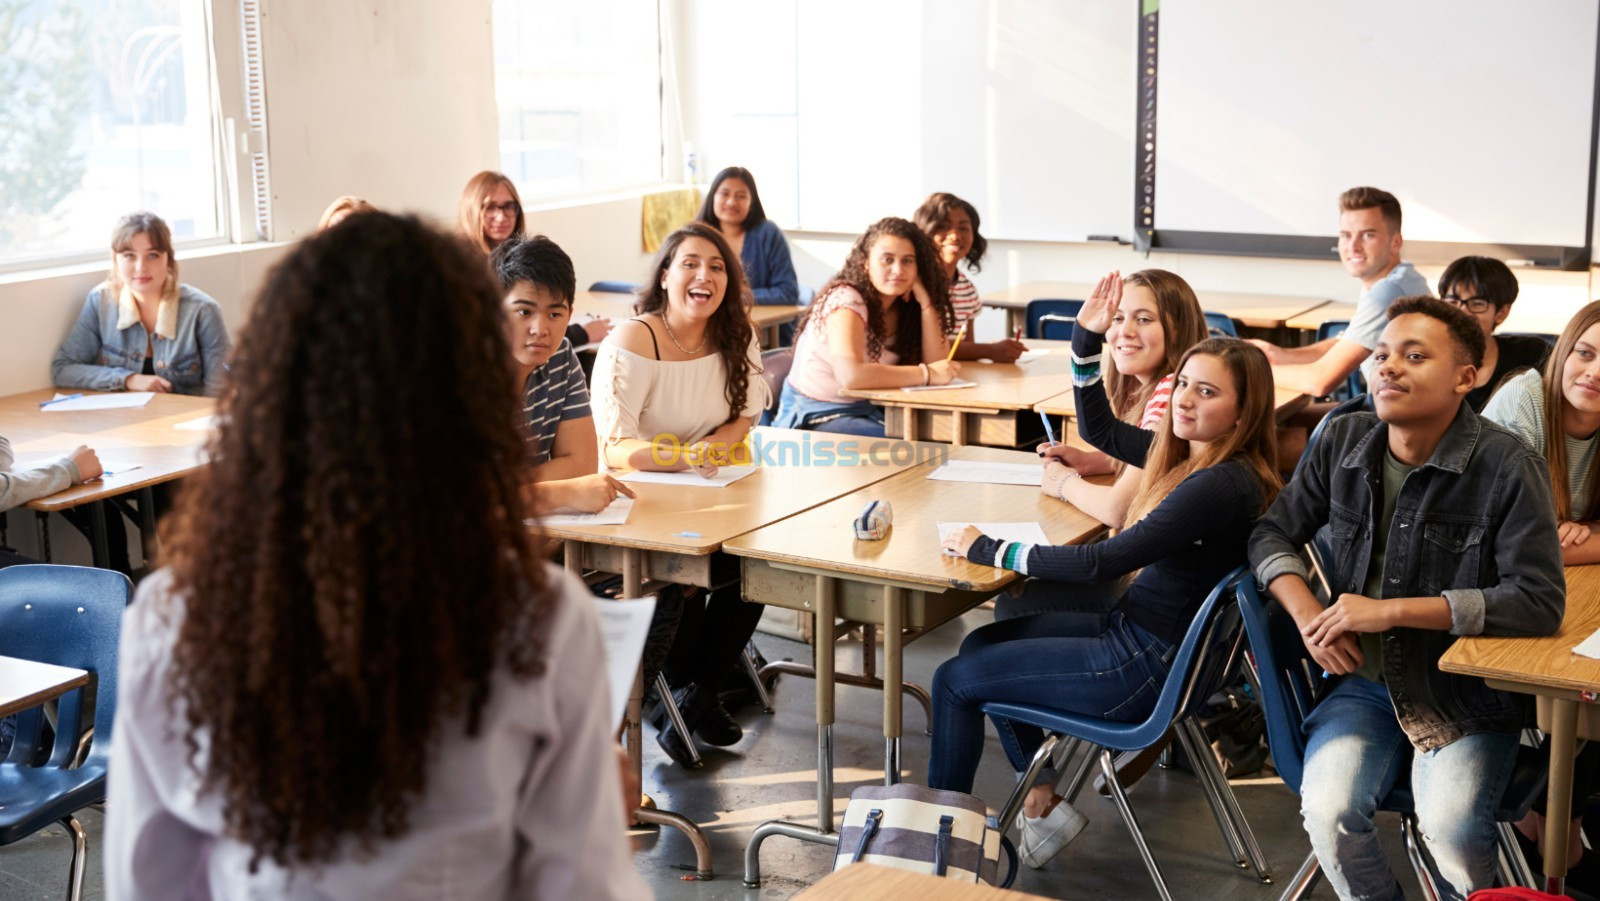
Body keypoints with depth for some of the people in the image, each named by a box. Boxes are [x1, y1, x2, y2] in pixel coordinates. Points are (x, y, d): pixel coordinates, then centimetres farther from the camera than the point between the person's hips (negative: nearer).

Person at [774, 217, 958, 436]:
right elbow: (851, 374, -32)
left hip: (867, 411, 7)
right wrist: (927, 373, -27)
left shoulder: (903, 305, 5)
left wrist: (925, 301, -11)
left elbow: (937, 362, -5)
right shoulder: (845, 300, -17)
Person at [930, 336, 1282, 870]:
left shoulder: (1223, 486, -26)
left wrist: (990, 552, -19)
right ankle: (1044, 801, 22)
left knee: (954, 680, 1)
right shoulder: (1188, 454, 2)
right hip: (1130, 627, 10)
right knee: (980, 645, 21)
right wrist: (1087, 339, 5)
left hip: (1148, 666, -10)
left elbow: (1103, 562, -28)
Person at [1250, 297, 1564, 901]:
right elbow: (1273, 534, 12)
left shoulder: (1508, 469, -12)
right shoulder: (1343, 442, 3)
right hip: (1365, 681, 3)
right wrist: (1307, 613, -9)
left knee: (1450, 831, -28)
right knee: (1329, 812, -24)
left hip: (1468, 697, -3)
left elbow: (1540, 600, -17)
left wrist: (1391, 611, -19)